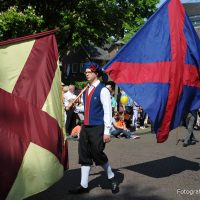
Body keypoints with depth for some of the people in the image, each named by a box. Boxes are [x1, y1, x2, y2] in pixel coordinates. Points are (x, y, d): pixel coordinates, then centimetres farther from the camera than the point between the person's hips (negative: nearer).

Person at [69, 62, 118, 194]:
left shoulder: (103, 90, -10)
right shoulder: (87, 90, 13)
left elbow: (108, 112, -14)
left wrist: (107, 131, -18)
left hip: (97, 128, -7)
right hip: (86, 127, 8)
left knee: (97, 155, -1)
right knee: (84, 155, 8)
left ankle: (112, 178, 23)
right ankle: (84, 185, 16)